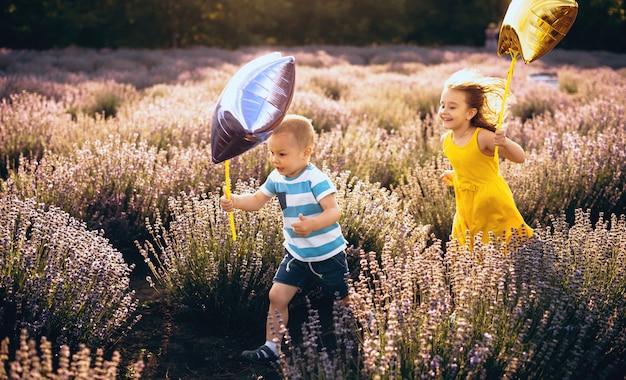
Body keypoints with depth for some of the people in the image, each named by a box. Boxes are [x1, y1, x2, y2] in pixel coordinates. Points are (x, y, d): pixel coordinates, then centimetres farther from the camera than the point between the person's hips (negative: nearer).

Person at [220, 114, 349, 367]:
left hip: (328, 255, -5)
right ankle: (271, 349, 6)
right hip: (297, 254, 6)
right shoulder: (276, 178, -4)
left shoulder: (315, 179, -24)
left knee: (346, 301, 11)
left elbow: (334, 211, -29)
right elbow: (257, 200, 4)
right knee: (277, 296, -3)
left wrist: (312, 225, -47)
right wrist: (235, 201, -16)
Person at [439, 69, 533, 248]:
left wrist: (505, 142, -44)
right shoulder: (446, 139, -5)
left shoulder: (482, 137, -24)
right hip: (467, 207, 6)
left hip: (492, 203, -6)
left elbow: (520, 158, -29)